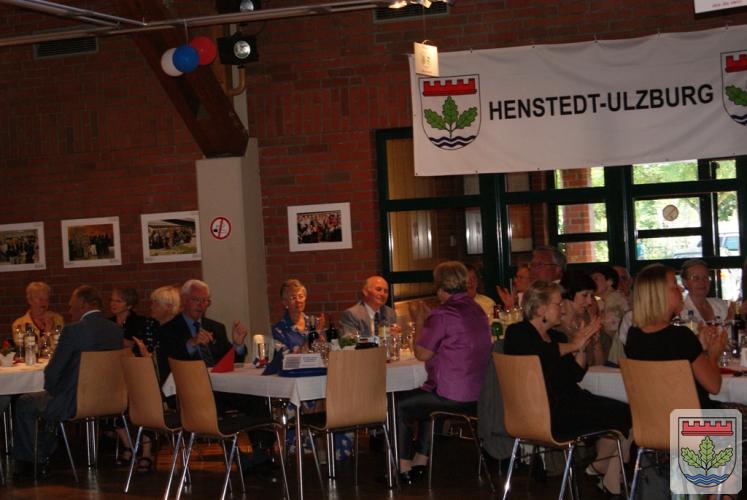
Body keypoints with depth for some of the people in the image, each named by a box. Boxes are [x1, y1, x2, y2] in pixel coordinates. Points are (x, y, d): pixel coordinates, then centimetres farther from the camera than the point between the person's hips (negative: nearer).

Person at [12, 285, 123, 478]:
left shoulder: (72, 330, -18)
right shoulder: (117, 330, 1)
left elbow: (51, 373, -15)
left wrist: (50, 390, 8)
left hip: (74, 404, -7)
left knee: (24, 404, 18)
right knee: (50, 401, 33)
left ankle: (27, 462, 29)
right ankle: (44, 457, 41)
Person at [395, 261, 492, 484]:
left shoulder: (443, 314, -17)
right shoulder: (477, 310, 10)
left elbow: (422, 354, -10)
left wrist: (420, 334, 8)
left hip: (453, 396, -9)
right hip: (478, 394, 9)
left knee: (399, 405, 8)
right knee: (424, 399, 31)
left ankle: (403, 468, 14)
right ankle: (420, 461, 34)